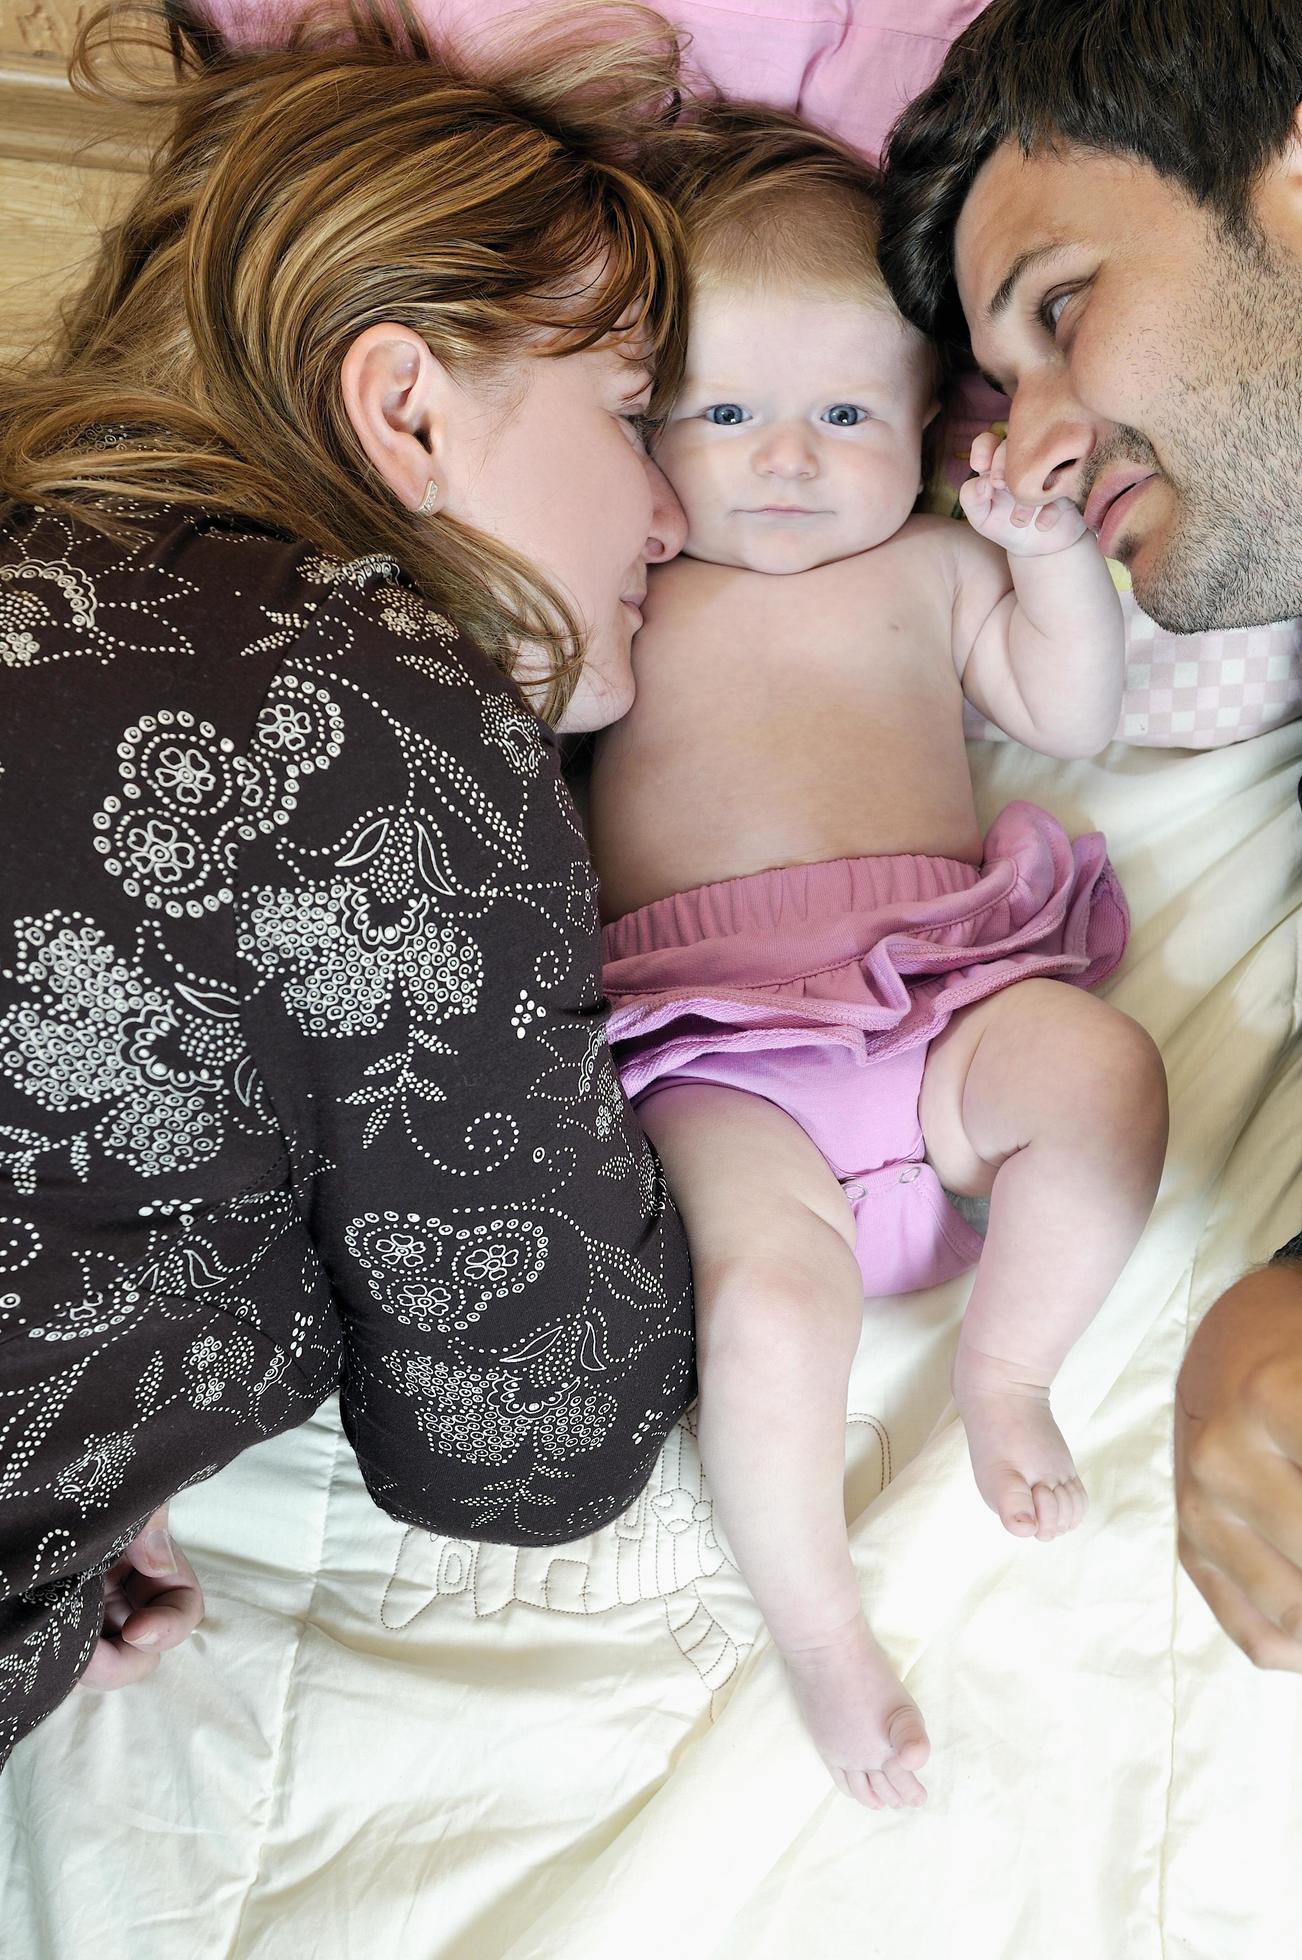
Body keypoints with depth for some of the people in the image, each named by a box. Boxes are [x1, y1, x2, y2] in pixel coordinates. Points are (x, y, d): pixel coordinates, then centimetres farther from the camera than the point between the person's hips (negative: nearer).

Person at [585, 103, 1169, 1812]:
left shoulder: (928, 567, 21)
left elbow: (1075, 717, 17)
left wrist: (1052, 549, 4)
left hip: (947, 987, 3)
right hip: (721, 1049, -2)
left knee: (1105, 1071, -28)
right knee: (770, 1296, -28)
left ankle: (1006, 1365, -1)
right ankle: (816, 1623, -2)